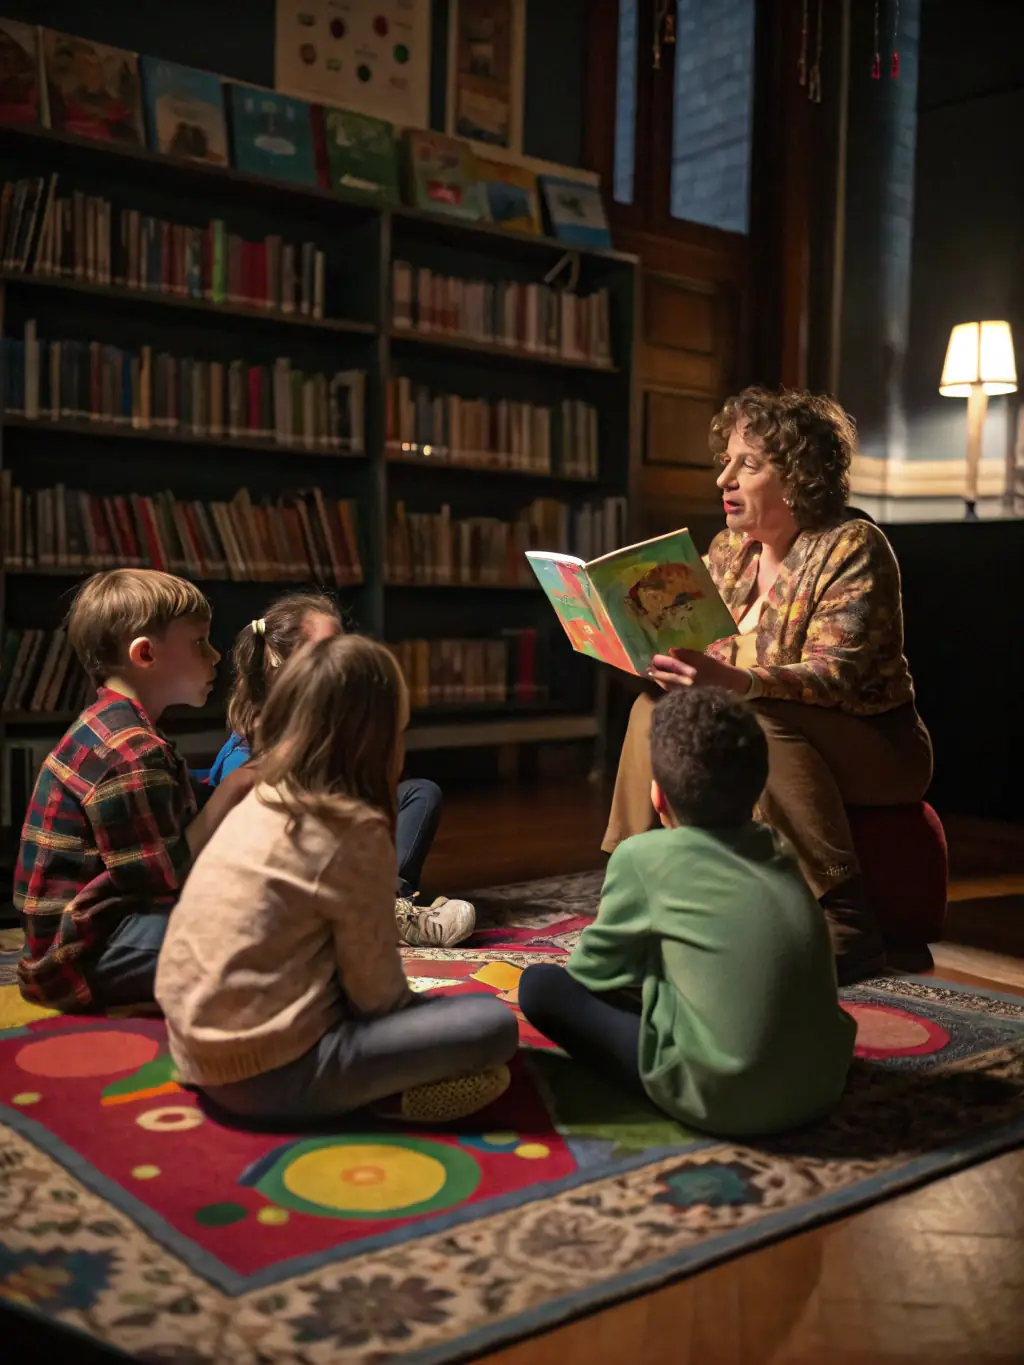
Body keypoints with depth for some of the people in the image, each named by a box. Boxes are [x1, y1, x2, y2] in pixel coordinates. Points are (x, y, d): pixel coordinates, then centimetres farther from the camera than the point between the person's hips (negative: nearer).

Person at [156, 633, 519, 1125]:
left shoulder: (259, 802, 9)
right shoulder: (355, 830, -14)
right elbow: (376, 988, -8)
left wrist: (407, 1004, 19)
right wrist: (412, 1006, 13)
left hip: (202, 1054, 9)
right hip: (268, 1072, -9)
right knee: (494, 1023, -9)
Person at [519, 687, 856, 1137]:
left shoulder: (643, 855, -3)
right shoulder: (779, 854, 14)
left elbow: (595, 968, 8)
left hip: (721, 1096, -7)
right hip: (823, 1086, 7)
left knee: (540, 985, 3)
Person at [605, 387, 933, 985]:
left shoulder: (853, 547, -15)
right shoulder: (728, 548, 5)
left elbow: (833, 676, -27)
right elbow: (707, 655, 5)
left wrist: (732, 682, -43)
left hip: (873, 748, -6)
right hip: (779, 745, 6)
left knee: (756, 720, -33)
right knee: (658, 709, -15)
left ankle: (845, 925, -29)